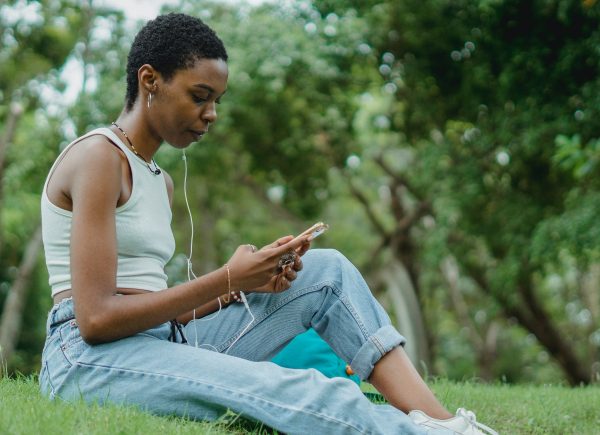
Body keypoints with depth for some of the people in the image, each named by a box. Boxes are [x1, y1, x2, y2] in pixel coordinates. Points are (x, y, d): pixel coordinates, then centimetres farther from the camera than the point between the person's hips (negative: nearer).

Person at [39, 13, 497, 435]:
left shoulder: (159, 181, 20)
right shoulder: (98, 157, -8)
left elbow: (155, 306, 12)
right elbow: (95, 318, -17)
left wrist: (249, 282, -3)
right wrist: (227, 279, -13)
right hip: (91, 360, -8)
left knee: (327, 272, -2)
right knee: (299, 394, -32)